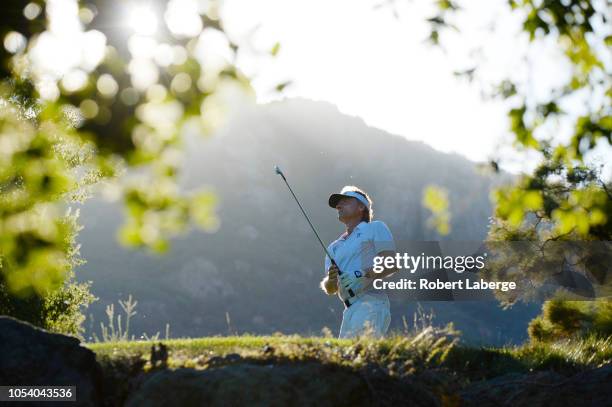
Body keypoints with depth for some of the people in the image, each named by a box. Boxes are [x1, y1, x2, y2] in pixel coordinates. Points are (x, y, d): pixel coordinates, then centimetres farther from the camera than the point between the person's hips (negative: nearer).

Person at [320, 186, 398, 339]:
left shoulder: (375, 228, 10)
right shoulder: (334, 247, 27)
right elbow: (330, 290, 18)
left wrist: (363, 275, -17)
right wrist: (331, 279, -6)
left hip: (371, 304, -7)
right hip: (350, 311, 7)